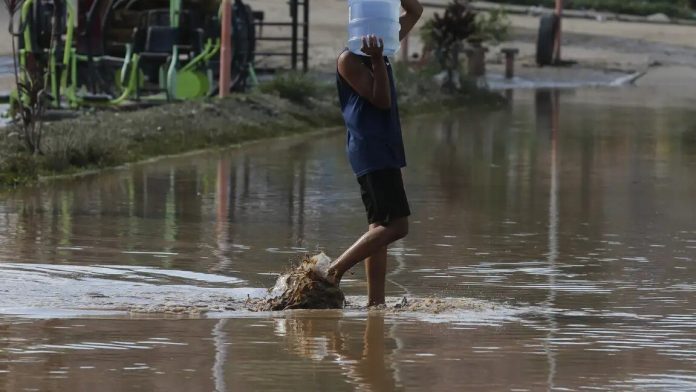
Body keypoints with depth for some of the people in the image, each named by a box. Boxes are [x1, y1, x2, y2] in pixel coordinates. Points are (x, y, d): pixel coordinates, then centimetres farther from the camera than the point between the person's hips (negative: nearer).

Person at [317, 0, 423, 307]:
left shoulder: (381, 49, 15)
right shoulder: (349, 59, -9)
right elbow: (381, 100, -15)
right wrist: (378, 61, -25)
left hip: (385, 150, 10)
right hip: (371, 151, -10)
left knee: (381, 228, 8)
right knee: (395, 225, -16)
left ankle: (375, 301, 8)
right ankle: (334, 270, -13)